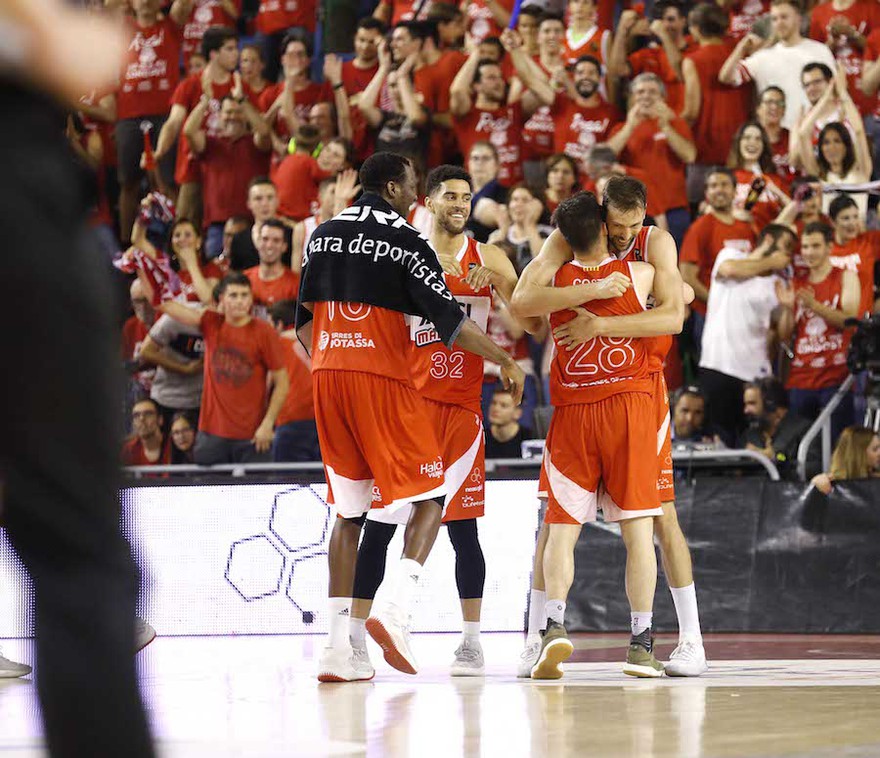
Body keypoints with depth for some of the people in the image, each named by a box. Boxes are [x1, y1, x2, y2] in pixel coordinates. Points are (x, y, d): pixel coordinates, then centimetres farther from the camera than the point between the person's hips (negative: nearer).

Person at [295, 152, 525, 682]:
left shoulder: (324, 236, 13)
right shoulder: (405, 241, -4)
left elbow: (304, 320, 17)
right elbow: (450, 319, -7)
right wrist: (506, 360, 2)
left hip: (327, 375, 6)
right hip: (383, 378, -6)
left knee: (349, 511, 11)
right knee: (430, 498, 3)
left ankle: (338, 646, 5)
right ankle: (396, 612, -18)